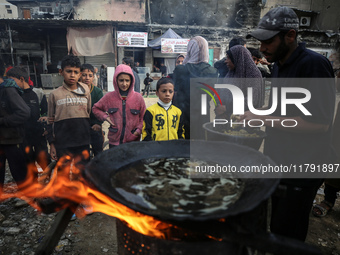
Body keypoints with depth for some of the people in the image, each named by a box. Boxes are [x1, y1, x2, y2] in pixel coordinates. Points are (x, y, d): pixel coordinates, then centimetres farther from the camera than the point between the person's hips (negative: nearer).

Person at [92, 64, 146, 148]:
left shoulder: (138, 97, -1)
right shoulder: (109, 97, 0)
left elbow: (143, 117, 6)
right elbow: (95, 108, 14)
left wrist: (139, 130, -8)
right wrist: (105, 117, -2)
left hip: (133, 141, 0)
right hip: (114, 141, 1)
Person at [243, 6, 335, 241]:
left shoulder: (314, 65, -17)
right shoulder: (279, 65, 10)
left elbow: (320, 123, -23)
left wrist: (266, 119, -23)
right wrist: (258, 116, 3)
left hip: (302, 168, -8)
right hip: (279, 162, 8)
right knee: (275, 231, 21)